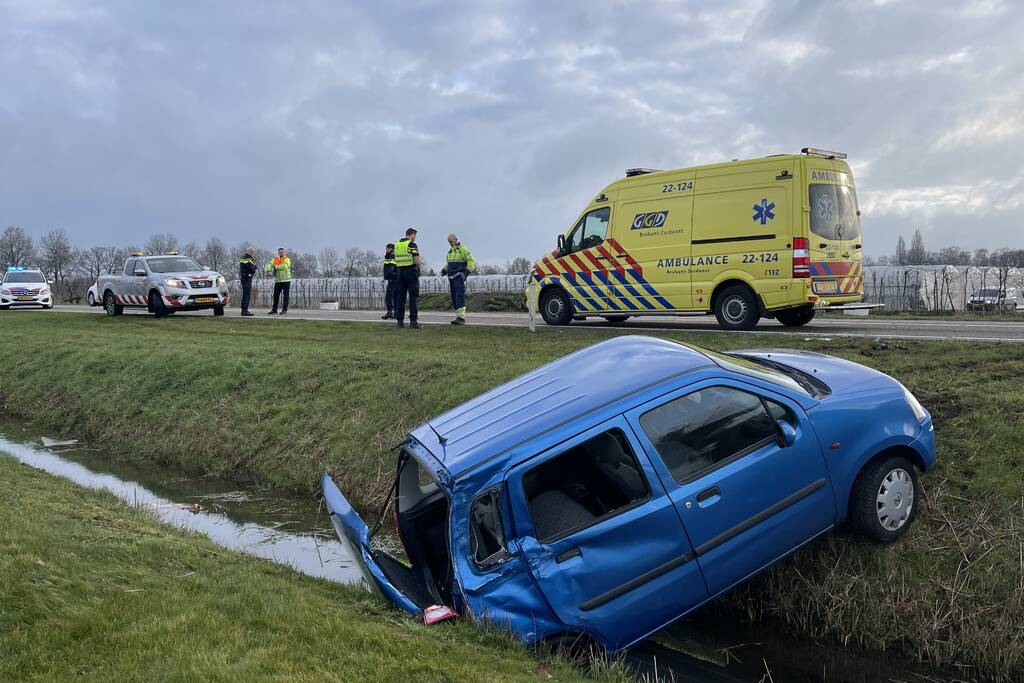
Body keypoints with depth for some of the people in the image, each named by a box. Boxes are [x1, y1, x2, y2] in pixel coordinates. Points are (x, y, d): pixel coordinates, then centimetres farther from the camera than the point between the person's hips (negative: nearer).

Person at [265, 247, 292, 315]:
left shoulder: (286, 259, -3)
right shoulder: (275, 259, 12)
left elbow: (285, 266, -22)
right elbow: (269, 265, 3)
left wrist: (276, 267, -12)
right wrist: (269, 270, -17)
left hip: (286, 280, -5)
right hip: (278, 281, 5)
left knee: (286, 295, -1)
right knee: (276, 295, 7)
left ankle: (284, 310, 5)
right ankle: (274, 310, 15)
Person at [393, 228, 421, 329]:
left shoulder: (397, 245, 11)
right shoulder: (412, 244, -10)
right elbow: (417, 261, -16)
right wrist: (421, 260, 6)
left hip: (400, 272, 6)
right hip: (411, 272, -6)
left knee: (400, 297, 9)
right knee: (413, 297, -4)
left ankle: (400, 320, 8)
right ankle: (413, 321, -9)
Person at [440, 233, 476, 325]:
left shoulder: (463, 249, -6)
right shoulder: (450, 251, 17)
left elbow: (472, 262, -10)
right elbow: (447, 264, 28)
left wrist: (466, 272, -21)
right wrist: (443, 271, 9)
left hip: (459, 277, -8)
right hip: (451, 278, 8)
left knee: (460, 297, -17)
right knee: (454, 298, 5)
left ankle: (461, 318, -24)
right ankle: (459, 318, 8)